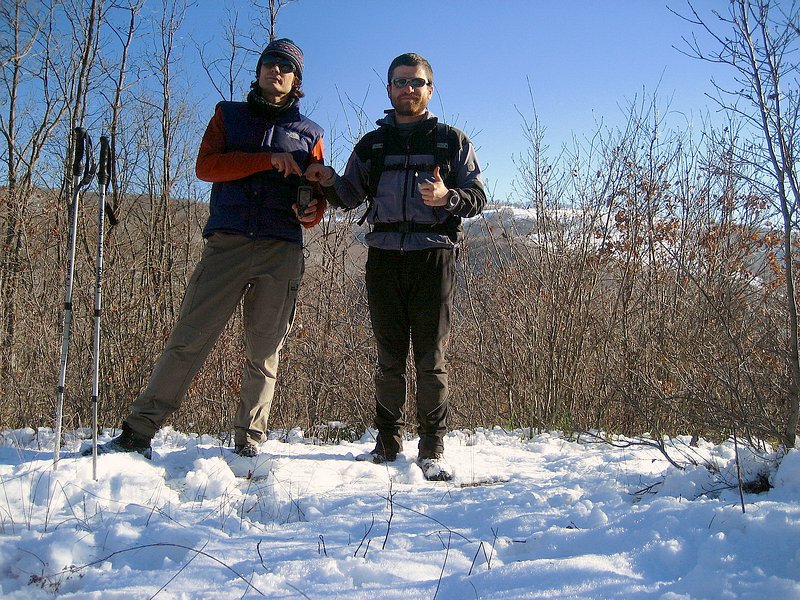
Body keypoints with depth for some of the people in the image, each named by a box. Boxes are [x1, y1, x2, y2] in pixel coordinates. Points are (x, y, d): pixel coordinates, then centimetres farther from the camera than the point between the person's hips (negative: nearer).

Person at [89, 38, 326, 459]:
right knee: (188, 340, -7)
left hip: (282, 252, 1)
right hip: (227, 243, -1)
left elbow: (318, 192, 17)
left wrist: (311, 213, -7)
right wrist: (267, 160, -10)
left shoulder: (308, 133, 19)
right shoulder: (228, 115, 18)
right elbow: (206, 165, 1)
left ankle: (248, 440, 10)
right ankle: (138, 431, -2)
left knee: (264, 353, 2)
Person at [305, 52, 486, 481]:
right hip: (384, 257, 3)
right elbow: (348, 197, 17)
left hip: (433, 256, -2)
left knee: (430, 359, -3)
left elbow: (477, 198, 6)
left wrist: (446, 197, -16)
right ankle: (388, 444, 16)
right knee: (389, 358, 6)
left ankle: (432, 451, 5)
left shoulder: (452, 141, 11)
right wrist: (328, 181, -5)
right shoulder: (371, 145, 18)